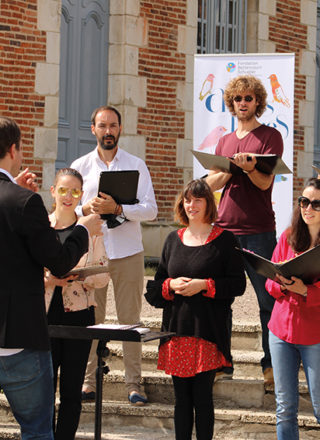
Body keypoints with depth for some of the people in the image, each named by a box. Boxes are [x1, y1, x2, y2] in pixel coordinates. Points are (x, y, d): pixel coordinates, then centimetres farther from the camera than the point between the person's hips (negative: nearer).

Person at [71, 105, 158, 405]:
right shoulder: (80, 166, 10)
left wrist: (117, 208, -17)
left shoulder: (136, 166, 6)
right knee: (90, 320, 1)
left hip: (127, 252, -1)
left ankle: (133, 384, 4)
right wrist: (87, 208, -14)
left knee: (130, 320, 0)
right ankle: (88, 382, 8)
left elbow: (150, 209, -2)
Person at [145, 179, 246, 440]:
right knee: (182, 398, 8)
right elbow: (155, 287, 17)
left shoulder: (224, 239, 0)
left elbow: (238, 284, -4)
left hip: (208, 330, -4)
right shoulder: (174, 239, 14)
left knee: (202, 397, -4)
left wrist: (204, 285, -14)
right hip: (177, 329, 4)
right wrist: (171, 285, -5)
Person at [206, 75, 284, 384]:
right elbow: (210, 183, 10)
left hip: (258, 231, -5)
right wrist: (231, 169, -9)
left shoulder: (270, 136, 3)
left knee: (268, 300, -2)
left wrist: (248, 167, -28)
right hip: (225, 228, 5)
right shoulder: (224, 142, 19)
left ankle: (271, 364, 5)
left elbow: (264, 181, -8)